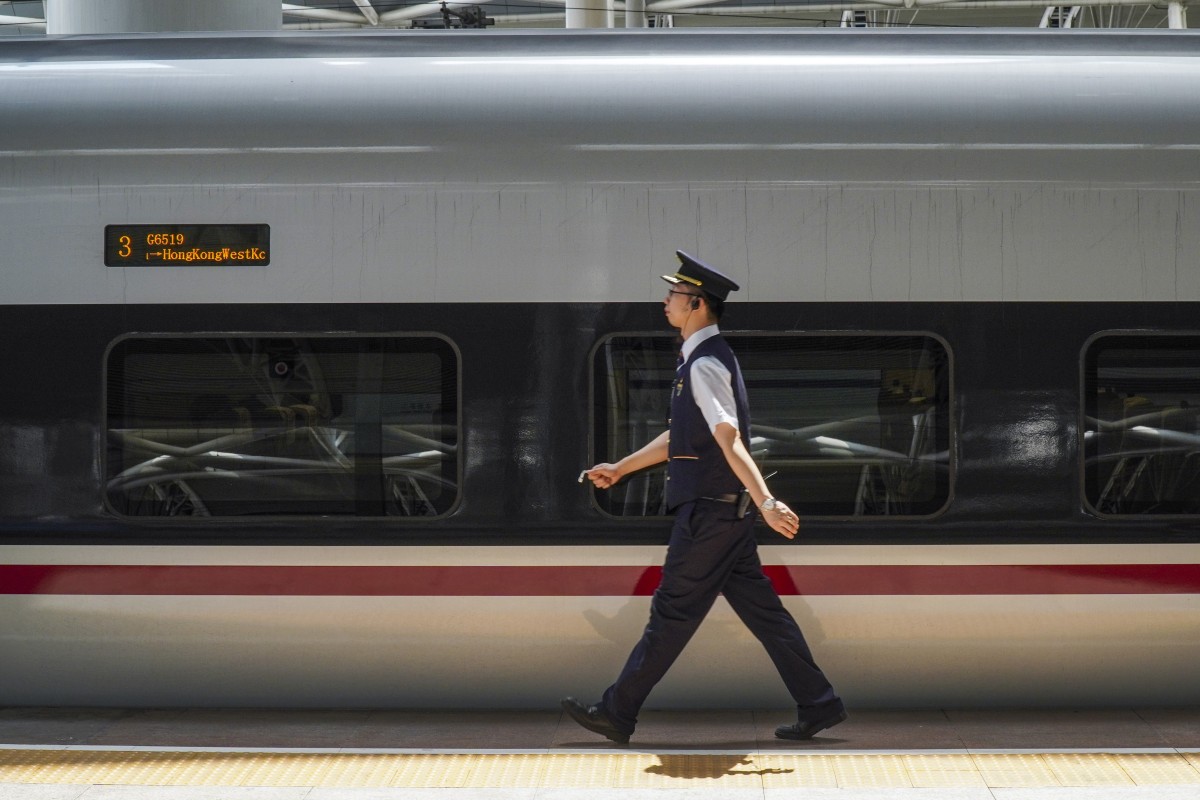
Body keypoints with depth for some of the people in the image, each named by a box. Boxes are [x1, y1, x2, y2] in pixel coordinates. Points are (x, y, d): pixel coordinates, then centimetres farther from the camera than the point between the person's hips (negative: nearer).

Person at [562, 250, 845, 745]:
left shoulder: (705, 365, -16)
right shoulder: (702, 359, 15)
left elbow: (729, 439, -28)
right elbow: (680, 437, 25)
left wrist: (765, 501, -35)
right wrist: (620, 468, 30)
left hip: (710, 512, -10)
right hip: (724, 512, 10)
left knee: (673, 612, -1)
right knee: (761, 609, 11)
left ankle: (617, 715, 7)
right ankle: (817, 706, 13)